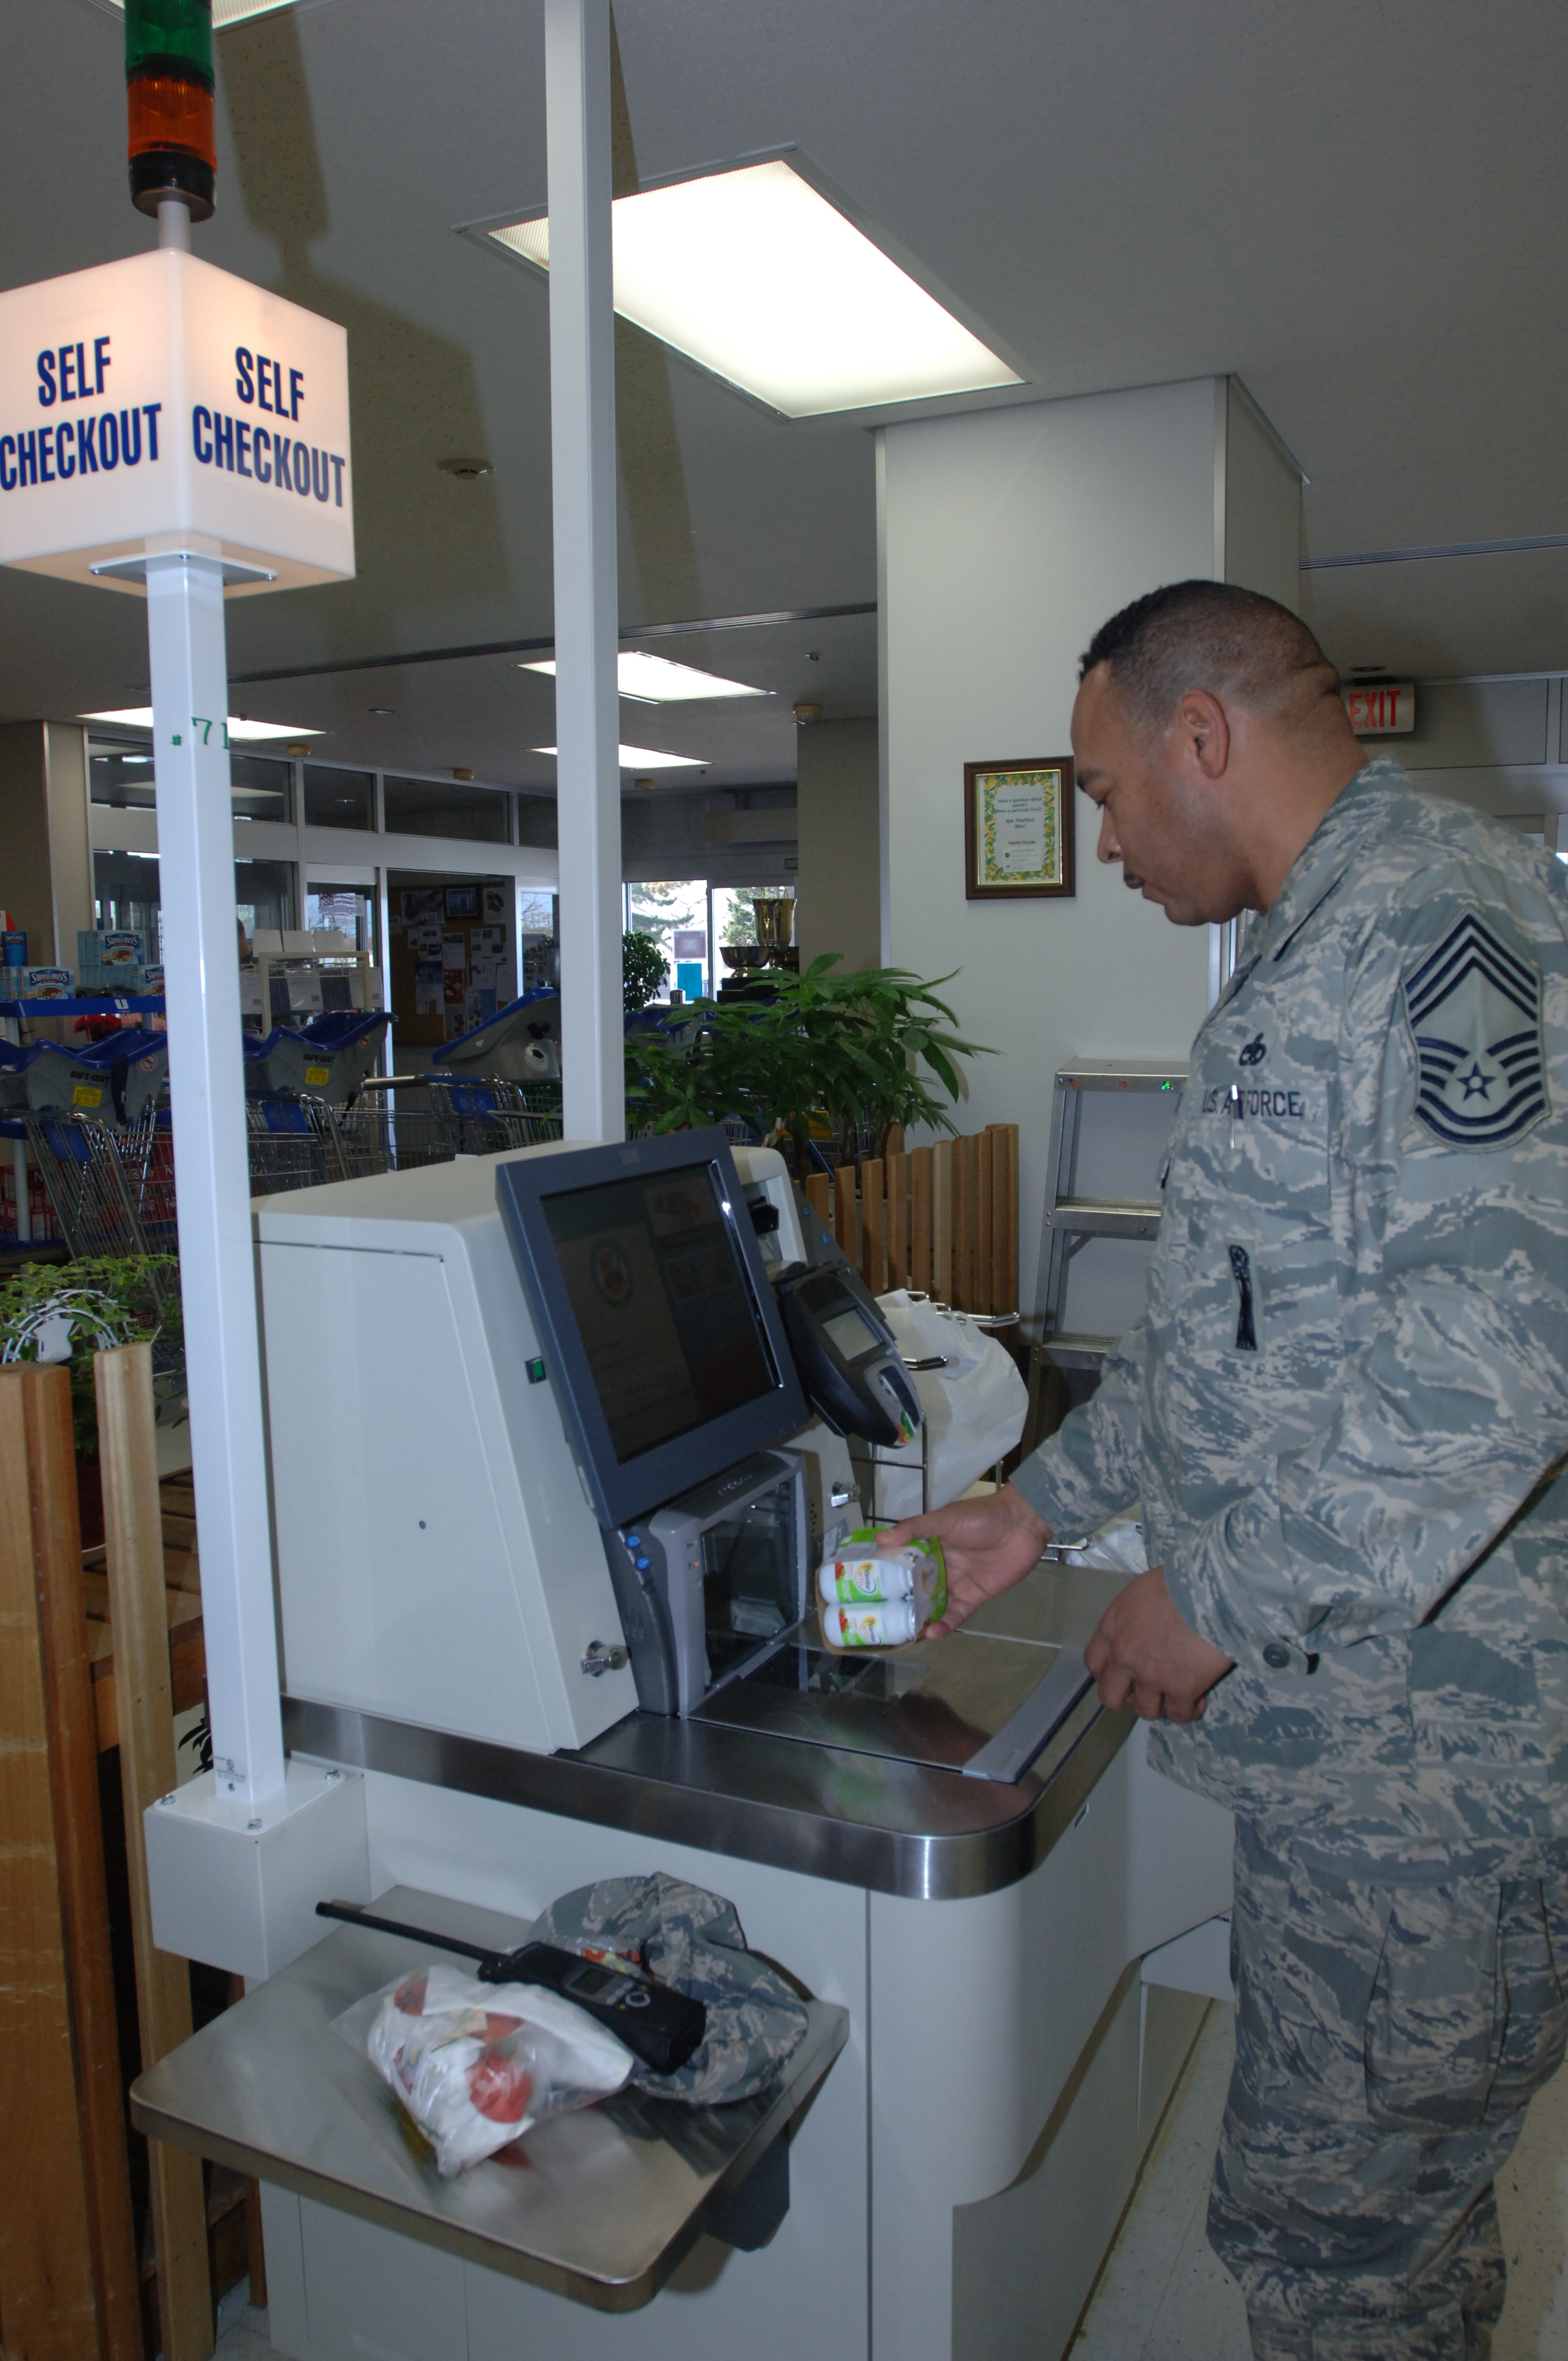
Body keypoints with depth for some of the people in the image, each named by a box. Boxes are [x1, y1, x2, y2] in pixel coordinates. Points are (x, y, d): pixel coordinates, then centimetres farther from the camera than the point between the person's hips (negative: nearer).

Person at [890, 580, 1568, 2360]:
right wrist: (1048, 1500, 18)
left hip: (1425, 1755, -9)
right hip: (1339, 1730, 9)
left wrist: (1224, 1599, -20)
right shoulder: (1302, 958, 16)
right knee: (1396, 2217, 23)